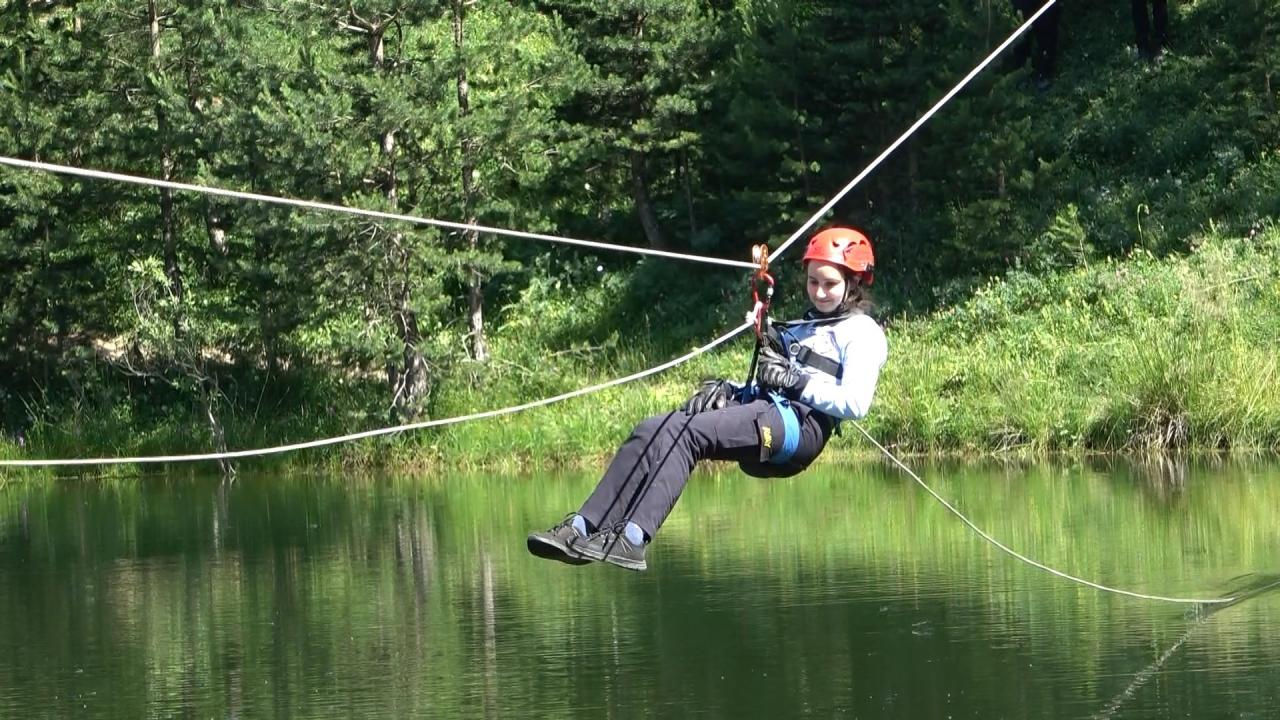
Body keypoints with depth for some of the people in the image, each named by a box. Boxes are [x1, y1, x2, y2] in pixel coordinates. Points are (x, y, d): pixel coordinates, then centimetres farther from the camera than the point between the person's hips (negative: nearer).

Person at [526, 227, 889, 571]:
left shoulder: (863, 333, 8)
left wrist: (797, 383, -13)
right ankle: (584, 527, -26)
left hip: (802, 424, -8)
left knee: (683, 432, -29)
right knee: (651, 431, -15)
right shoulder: (804, 327, 34)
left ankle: (631, 540, -42)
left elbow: (855, 404, -8)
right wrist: (729, 390, 9)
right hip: (767, 417, 8)